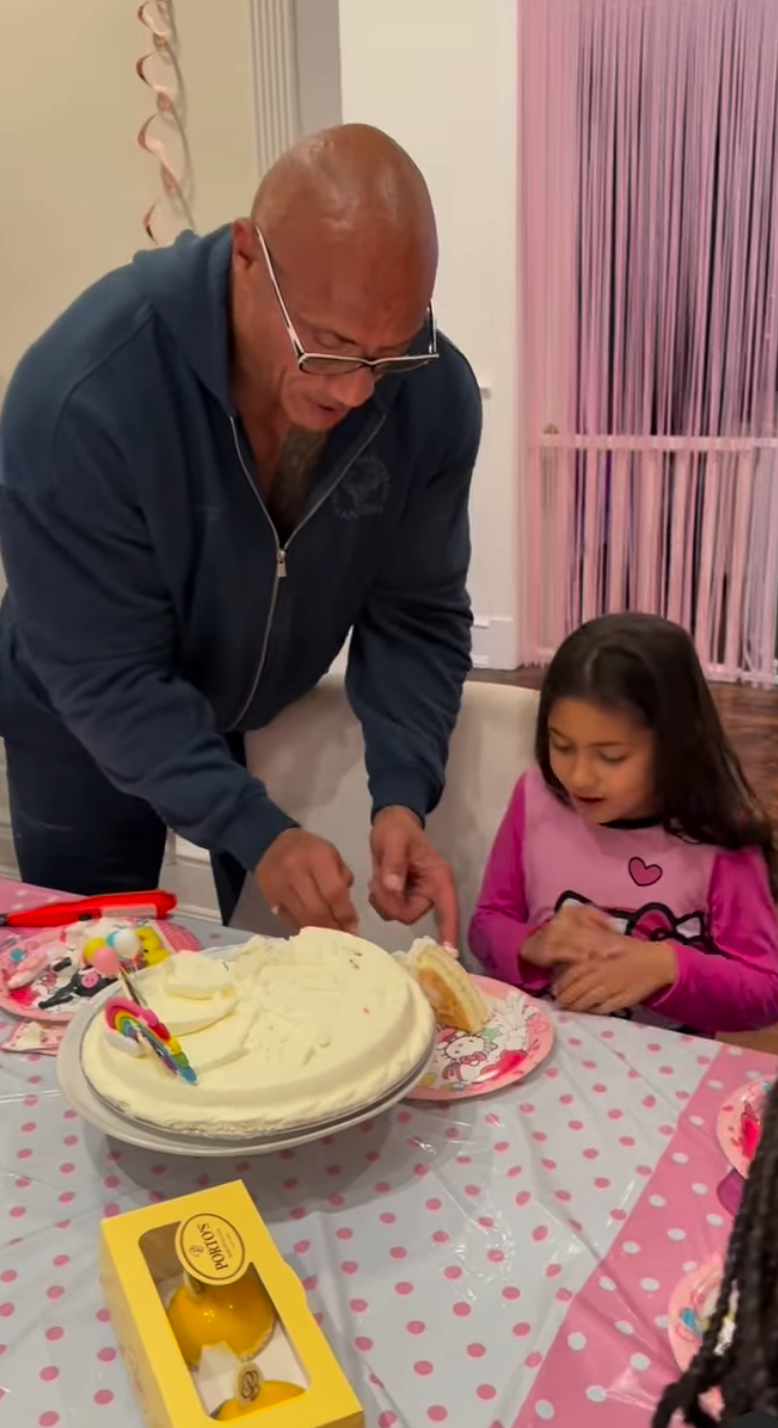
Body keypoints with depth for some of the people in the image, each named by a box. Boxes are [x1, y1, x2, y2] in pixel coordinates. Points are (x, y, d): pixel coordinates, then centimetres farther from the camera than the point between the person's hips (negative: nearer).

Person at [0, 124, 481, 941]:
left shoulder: (434, 394, -22)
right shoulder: (82, 393, -34)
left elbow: (417, 614, -15)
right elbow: (107, 677, -29)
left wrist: (403, 796, -29)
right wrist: (254, 831, -38)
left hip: (283, 715, 3)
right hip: (88, 728, -2)